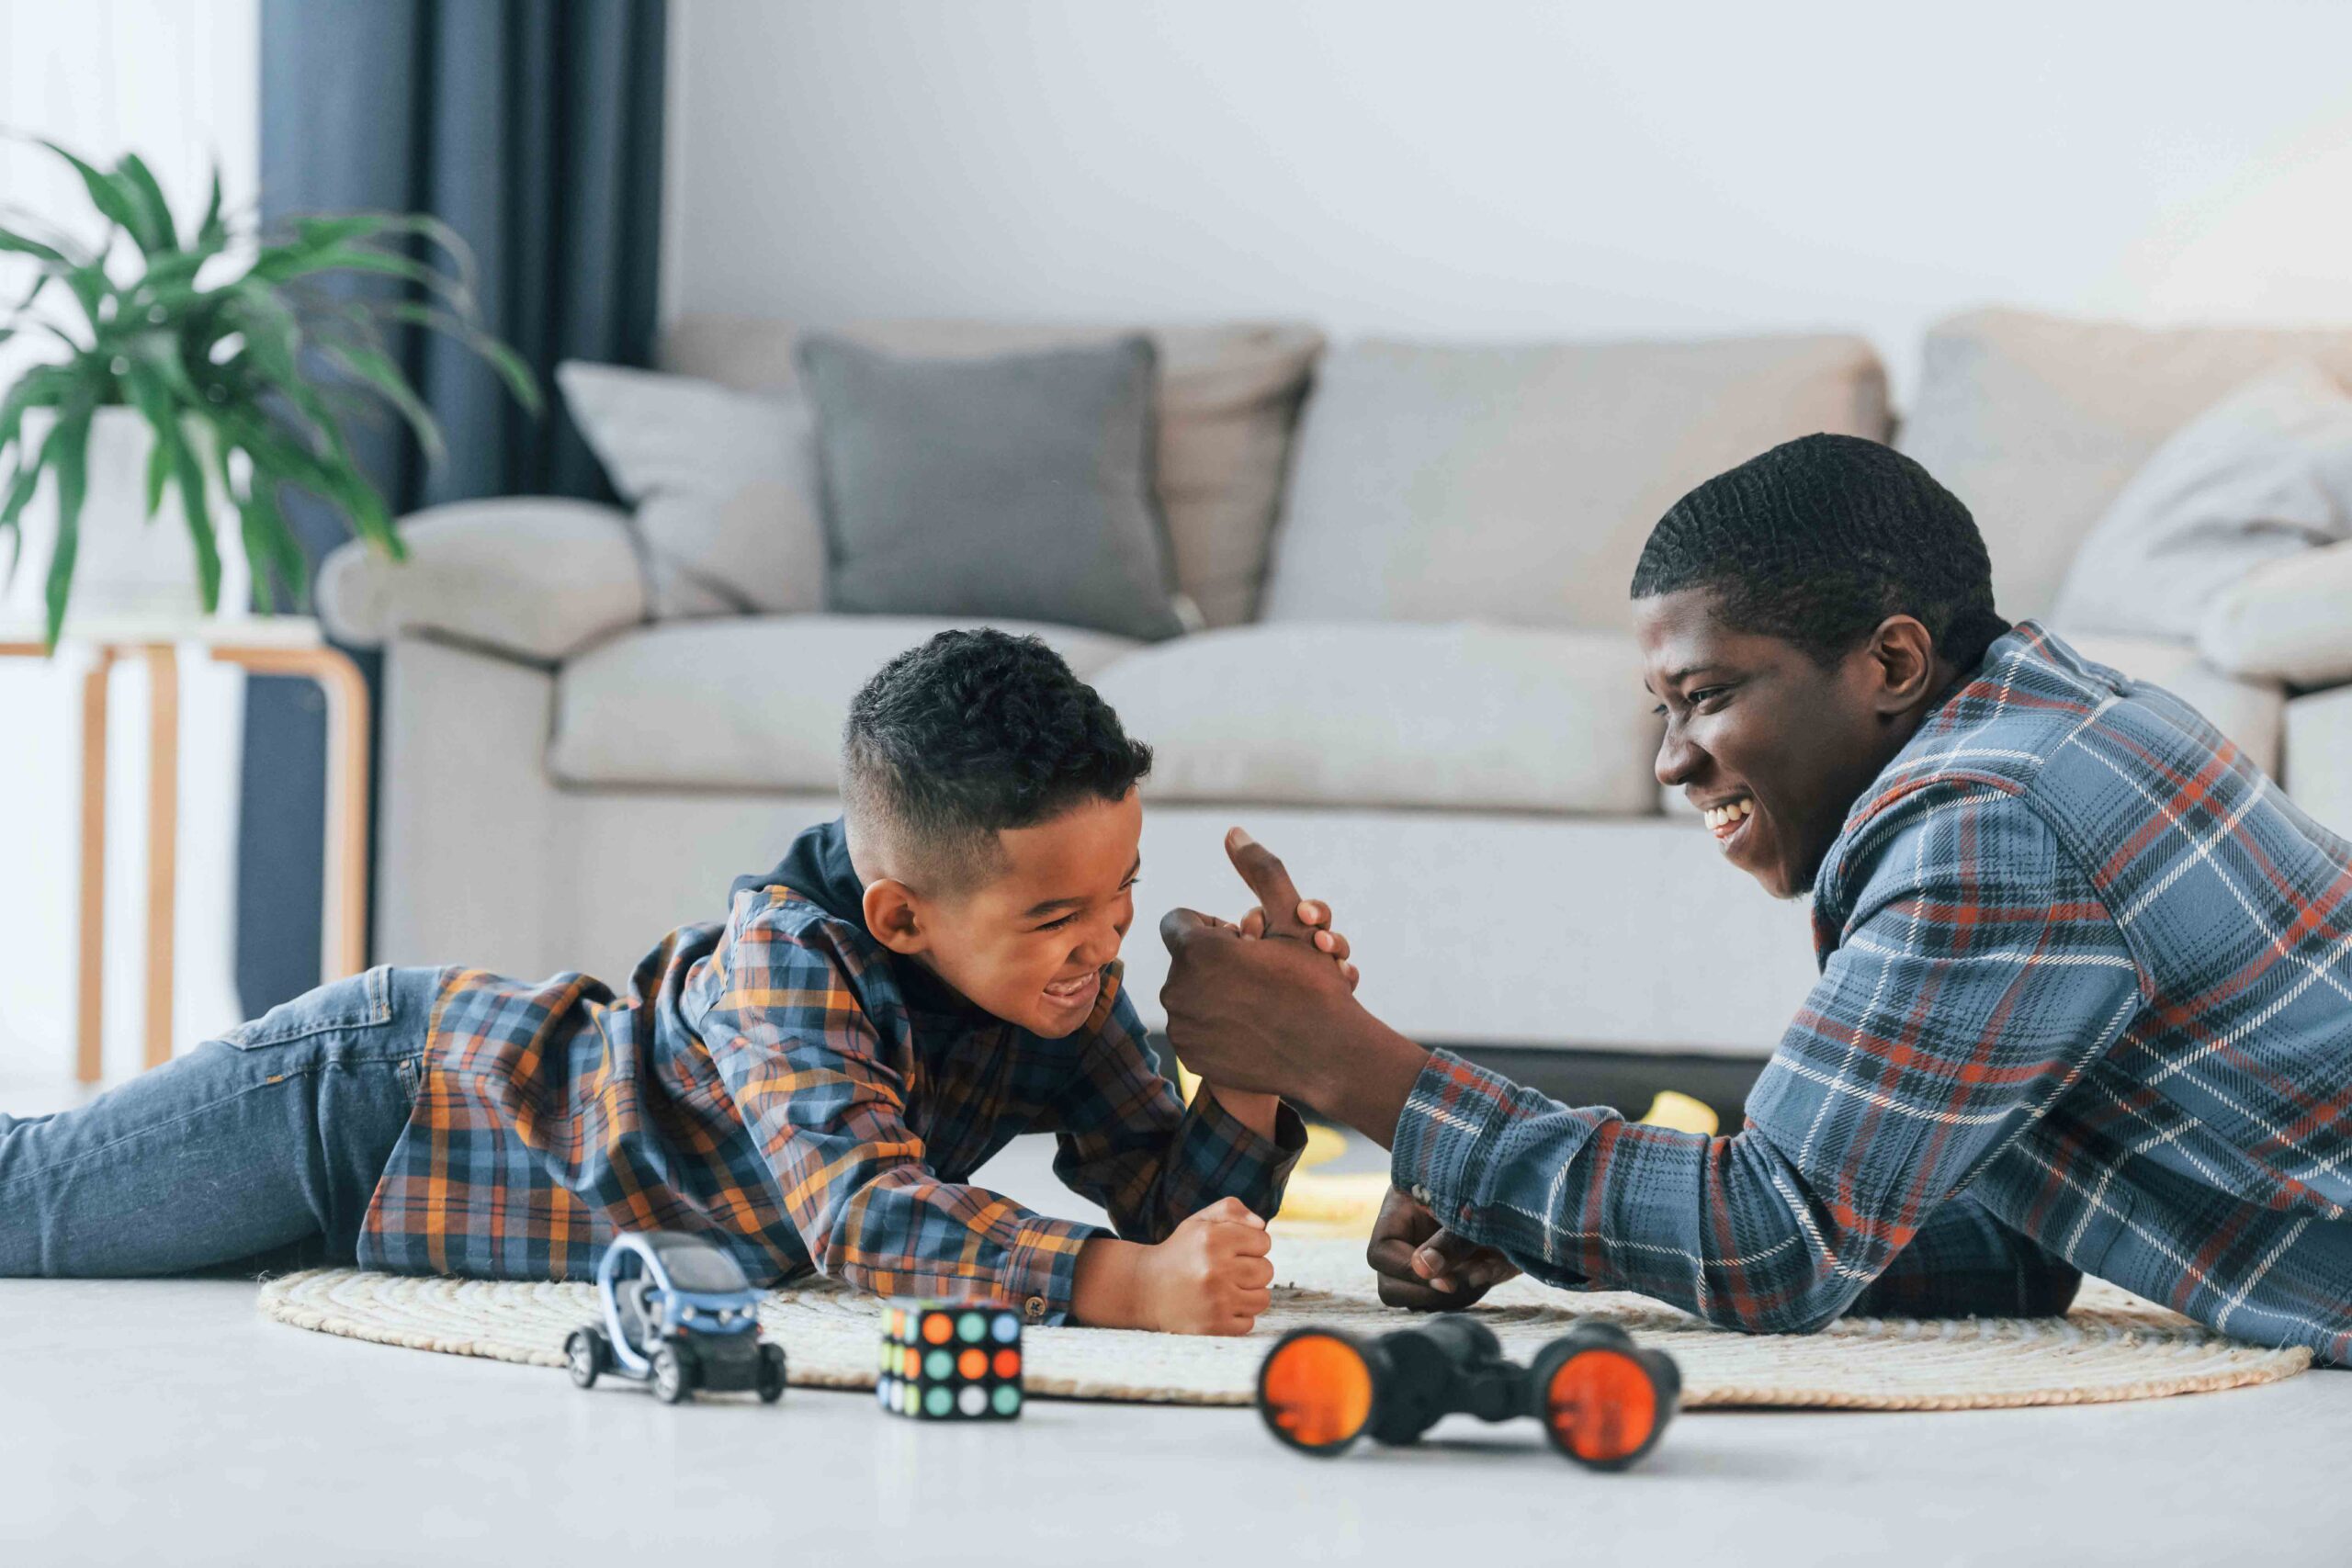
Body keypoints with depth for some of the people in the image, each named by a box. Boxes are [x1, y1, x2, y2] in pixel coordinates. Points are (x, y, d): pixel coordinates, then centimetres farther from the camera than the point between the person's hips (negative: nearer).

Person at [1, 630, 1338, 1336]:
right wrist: (1130, 1286, -64)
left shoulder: (1063, 982, -17)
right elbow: (864, 1215, -52)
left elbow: (1170, 1203, -16)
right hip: (370, 1090, -7)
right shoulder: (786, 954, -38)